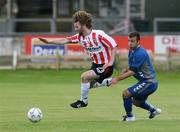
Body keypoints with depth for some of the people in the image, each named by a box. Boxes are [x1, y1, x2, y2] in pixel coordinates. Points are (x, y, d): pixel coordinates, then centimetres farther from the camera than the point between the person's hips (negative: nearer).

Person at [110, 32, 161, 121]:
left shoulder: (140, 53, -23)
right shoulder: (131, 51, 8)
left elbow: (132, 72, -24)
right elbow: (133, 68, 20)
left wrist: (117, 79, -24)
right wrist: (126, 70, -2)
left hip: (148, 83, -10)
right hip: (146, 81, 10)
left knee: (126, 94, -14)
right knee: (136, 102, 25)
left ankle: (129, 116, 1)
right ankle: (153, 110, 43)